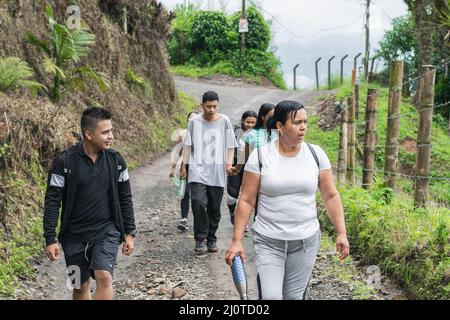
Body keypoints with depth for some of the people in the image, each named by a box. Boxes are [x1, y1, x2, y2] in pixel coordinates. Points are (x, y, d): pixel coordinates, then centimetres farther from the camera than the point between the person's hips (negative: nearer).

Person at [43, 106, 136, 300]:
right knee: (81, 286, 10)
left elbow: (125, 199, 6)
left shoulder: (116, 160, -3)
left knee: (104, 277, -18)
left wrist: (129, 233, 4)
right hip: (74, 235, -1)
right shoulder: (64, 162, -11)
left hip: (107, 231, 1)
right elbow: (52, 201, -8)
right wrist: (50, 239, -11)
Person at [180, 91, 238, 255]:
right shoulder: (194, 121, 2)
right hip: (198, 169, -1)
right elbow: (187, 145, 8)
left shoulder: (224, 121, 3)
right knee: (198, 201, -20)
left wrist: (229, 164, -4)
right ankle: (200, 239, -8)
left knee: (214, 208, 6)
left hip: (217, 171, 1)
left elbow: (230, 146, 8)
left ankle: (211, 240, 22)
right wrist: (183, 166, 7)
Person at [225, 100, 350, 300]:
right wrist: (237, 240, -8)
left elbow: (331, 196, 4)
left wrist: (341, 233, 0)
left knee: (295, 296, 9)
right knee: (270, 296, -11)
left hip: (306, 241, 2)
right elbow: (246, 201, -5)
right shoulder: (260, 156, -7)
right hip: (268, 242, -2)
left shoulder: (316, 154, 0)